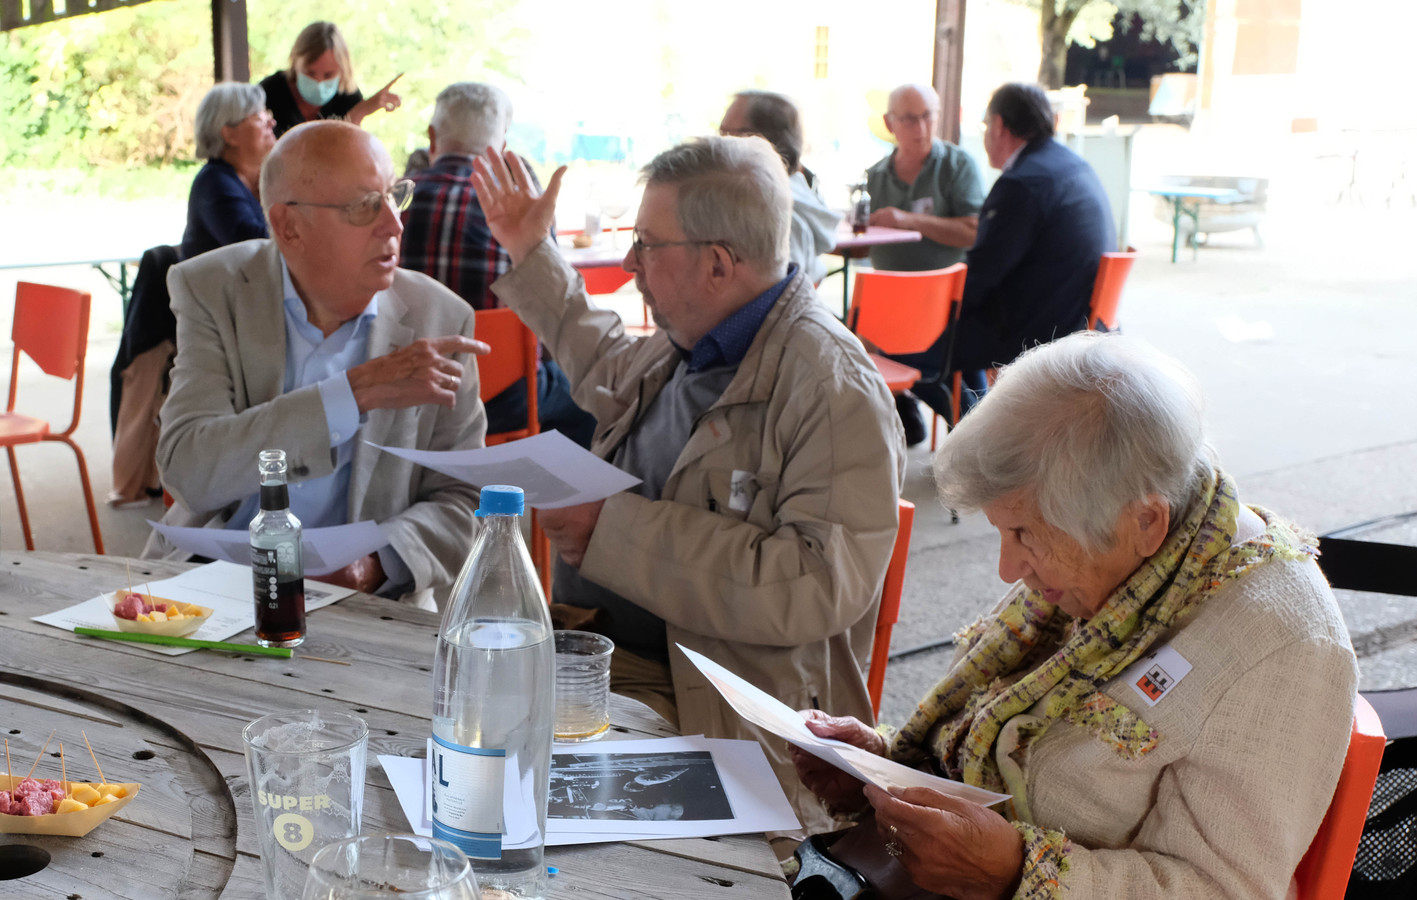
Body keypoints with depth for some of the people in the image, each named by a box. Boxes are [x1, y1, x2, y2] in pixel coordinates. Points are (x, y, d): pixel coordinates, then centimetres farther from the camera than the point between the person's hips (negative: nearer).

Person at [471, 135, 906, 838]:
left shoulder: (834, 388, -16)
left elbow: (821, 585, -27)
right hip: (587, 647, 8)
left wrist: (618, 530, -24)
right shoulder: (686, 346, 11)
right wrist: (532, 257, 36)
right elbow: (613, 373, 37)